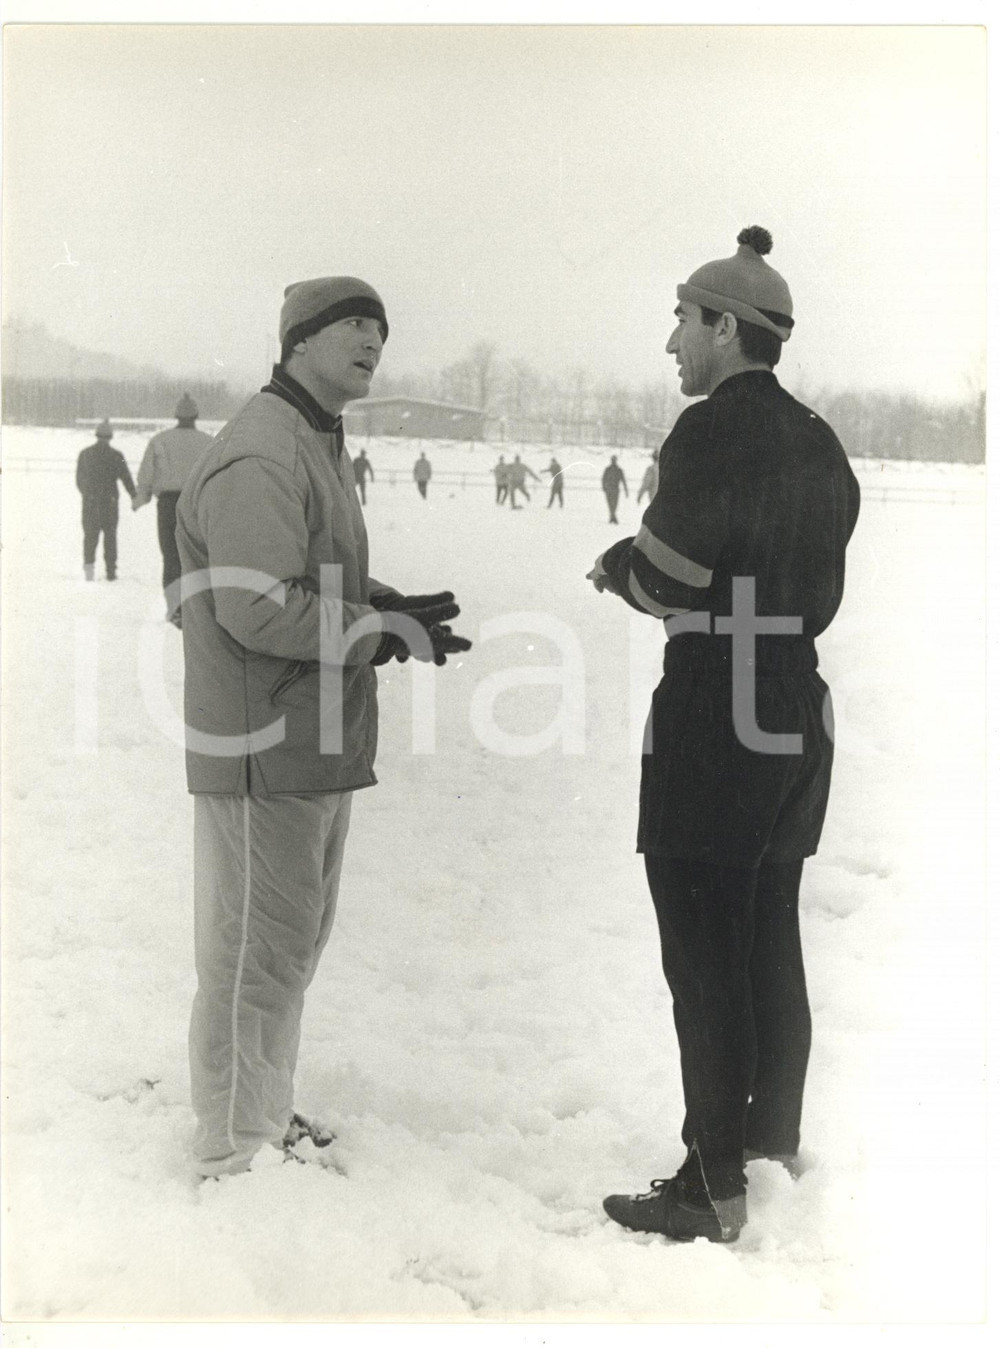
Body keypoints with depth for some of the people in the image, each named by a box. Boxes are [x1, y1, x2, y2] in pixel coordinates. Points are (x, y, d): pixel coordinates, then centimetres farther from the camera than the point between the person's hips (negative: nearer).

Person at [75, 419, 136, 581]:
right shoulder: (116, 456, -4)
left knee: (90, 533, 7)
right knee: (110, 534, 8)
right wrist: (134, 496, 8)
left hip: (89, 500, 1)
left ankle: (89, 563, -13)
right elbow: (126, 478, -3)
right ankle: (110, 569, 7)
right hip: (109, 499, -1)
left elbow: (79, 478, 11)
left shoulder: (85, 454, 3)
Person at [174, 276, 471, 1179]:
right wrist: (388, 632, -19)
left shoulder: (321, 448, 16)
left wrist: (394, 608, 2)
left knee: (294, 942, 20)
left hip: (319, 745, 11)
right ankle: (234, 1153, 13)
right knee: (257, 953, 0)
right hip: (265, 754, -11)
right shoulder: (260, 457, -19)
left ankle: (267, 1115, 35)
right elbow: (261, 608, -27)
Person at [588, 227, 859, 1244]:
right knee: (771, 941, 16)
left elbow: (669, 575, -17)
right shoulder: (818, 445, 13)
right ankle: (776, 1151, 27)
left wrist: (618, 567, 4)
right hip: (796, 712, 9)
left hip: (712, 715, -9)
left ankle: (715, 1190, 5)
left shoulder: (713, 429, -14)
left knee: (703, 952, -1)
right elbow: (819, 596, 14)